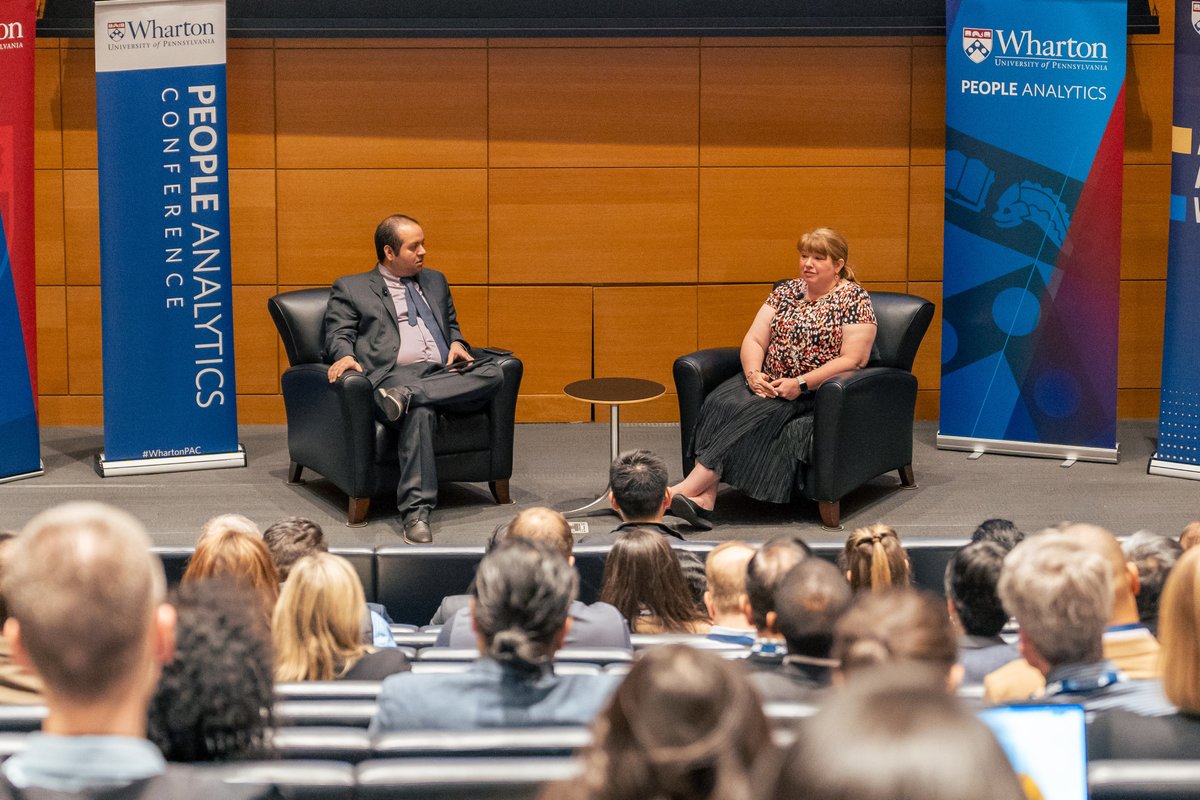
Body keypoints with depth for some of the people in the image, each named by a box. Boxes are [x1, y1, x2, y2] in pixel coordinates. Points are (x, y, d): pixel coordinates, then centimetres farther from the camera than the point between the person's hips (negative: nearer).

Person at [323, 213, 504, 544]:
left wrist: (457, 343, 10)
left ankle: (406, 395, -38)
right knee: (419, 411, -41)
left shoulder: (435, 281, 30)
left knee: (493, 372, -28)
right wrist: (345, 355, -18)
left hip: (444, 374, 5)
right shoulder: (350, 289, 15)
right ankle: (415, 512, -44)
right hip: (396, 374, -5)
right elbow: (339, 335, 7)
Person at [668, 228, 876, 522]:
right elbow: (754, 340, 9)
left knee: (754, 412, -31)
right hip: (768, 384, 5)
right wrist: (753, 374, -13)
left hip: (817, 390, -5)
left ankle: (691, 485, -34)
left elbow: (853, 360, -13)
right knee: (720, 402, -25)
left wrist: (800, 384, -20)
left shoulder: (854, 299, -4)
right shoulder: (786, 291, 13)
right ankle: (703, 498, -38)